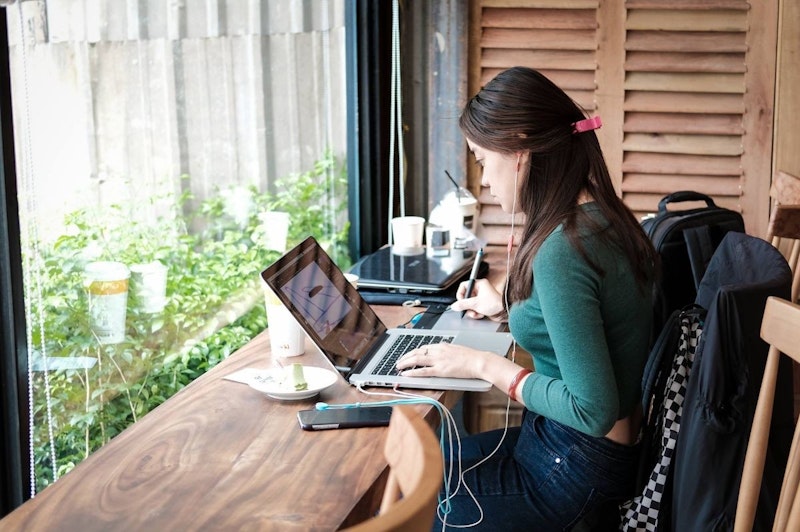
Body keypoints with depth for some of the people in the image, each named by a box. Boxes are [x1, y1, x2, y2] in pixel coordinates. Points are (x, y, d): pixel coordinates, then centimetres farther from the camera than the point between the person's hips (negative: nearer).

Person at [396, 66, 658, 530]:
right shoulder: (605, 219, 1)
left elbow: (592, 410, -27)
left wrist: (485, 365, -18)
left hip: (573, 471, -9)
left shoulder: (562, 250, -27)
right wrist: (508, 308, 17)